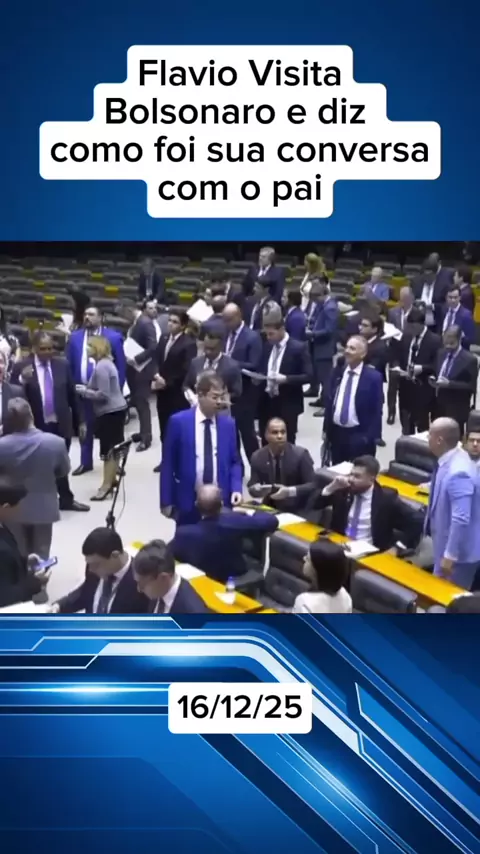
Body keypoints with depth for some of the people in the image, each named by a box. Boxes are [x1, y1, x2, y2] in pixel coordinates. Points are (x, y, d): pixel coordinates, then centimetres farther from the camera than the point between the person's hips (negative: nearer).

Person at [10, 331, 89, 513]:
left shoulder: (62, 364, 1)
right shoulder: (21, 367, -7)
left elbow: (72, 395, 8)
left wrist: (79, 422, 10)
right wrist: (22, 380, -28)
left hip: (61, 424, 3)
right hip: (36, 426, -2)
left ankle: (66, 499, 28)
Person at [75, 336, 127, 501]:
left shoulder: (101, 367, -19)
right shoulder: (105, 363, 13)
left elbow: (103, 394, -23)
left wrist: (83, 391, -12)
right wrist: (85, 388, 7)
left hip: (110, 412, -10)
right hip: (114, 410, 10)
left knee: (108, 449, -5)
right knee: (112, 448, 17)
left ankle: (107, 485, 0)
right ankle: (111, 479, 26)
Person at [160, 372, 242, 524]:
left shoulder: (228, 423, 4)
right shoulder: (178, 422, -5)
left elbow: (234, 461, 10)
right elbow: (168, 464, -3)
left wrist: (236, 489, -8)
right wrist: (166, 501, -4)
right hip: (188, 501, -2)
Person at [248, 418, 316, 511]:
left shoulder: (300, 454, -9)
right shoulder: (257, 457, -1)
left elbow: (312, 485, -9)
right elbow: (252, 487, 4)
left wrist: (289, 491, -23)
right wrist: (258, 489, -18)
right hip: (271, 509, 2)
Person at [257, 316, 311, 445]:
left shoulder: (298, 348, -10)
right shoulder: (267, 346, 9)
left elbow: (308, 376, -13)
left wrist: (286, 379, -25)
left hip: (287, 405, -6)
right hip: (266, 403, 6)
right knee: (266, 444, 11)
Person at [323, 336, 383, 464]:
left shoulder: (373, 377, -10)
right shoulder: (338, 371, 5)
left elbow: (376, 411, -9)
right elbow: (329, 401, 10)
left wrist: (372, 438, -13)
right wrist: (326, 429, 9)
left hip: (360, 436, -5)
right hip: (336, 432, 5)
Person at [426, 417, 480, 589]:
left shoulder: (458, 473, -32)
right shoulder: (452, 459, -3)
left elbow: (461, 519, -32)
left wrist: (450, 555, -26)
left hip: (458, 550, -9)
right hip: (447, 542, 9)